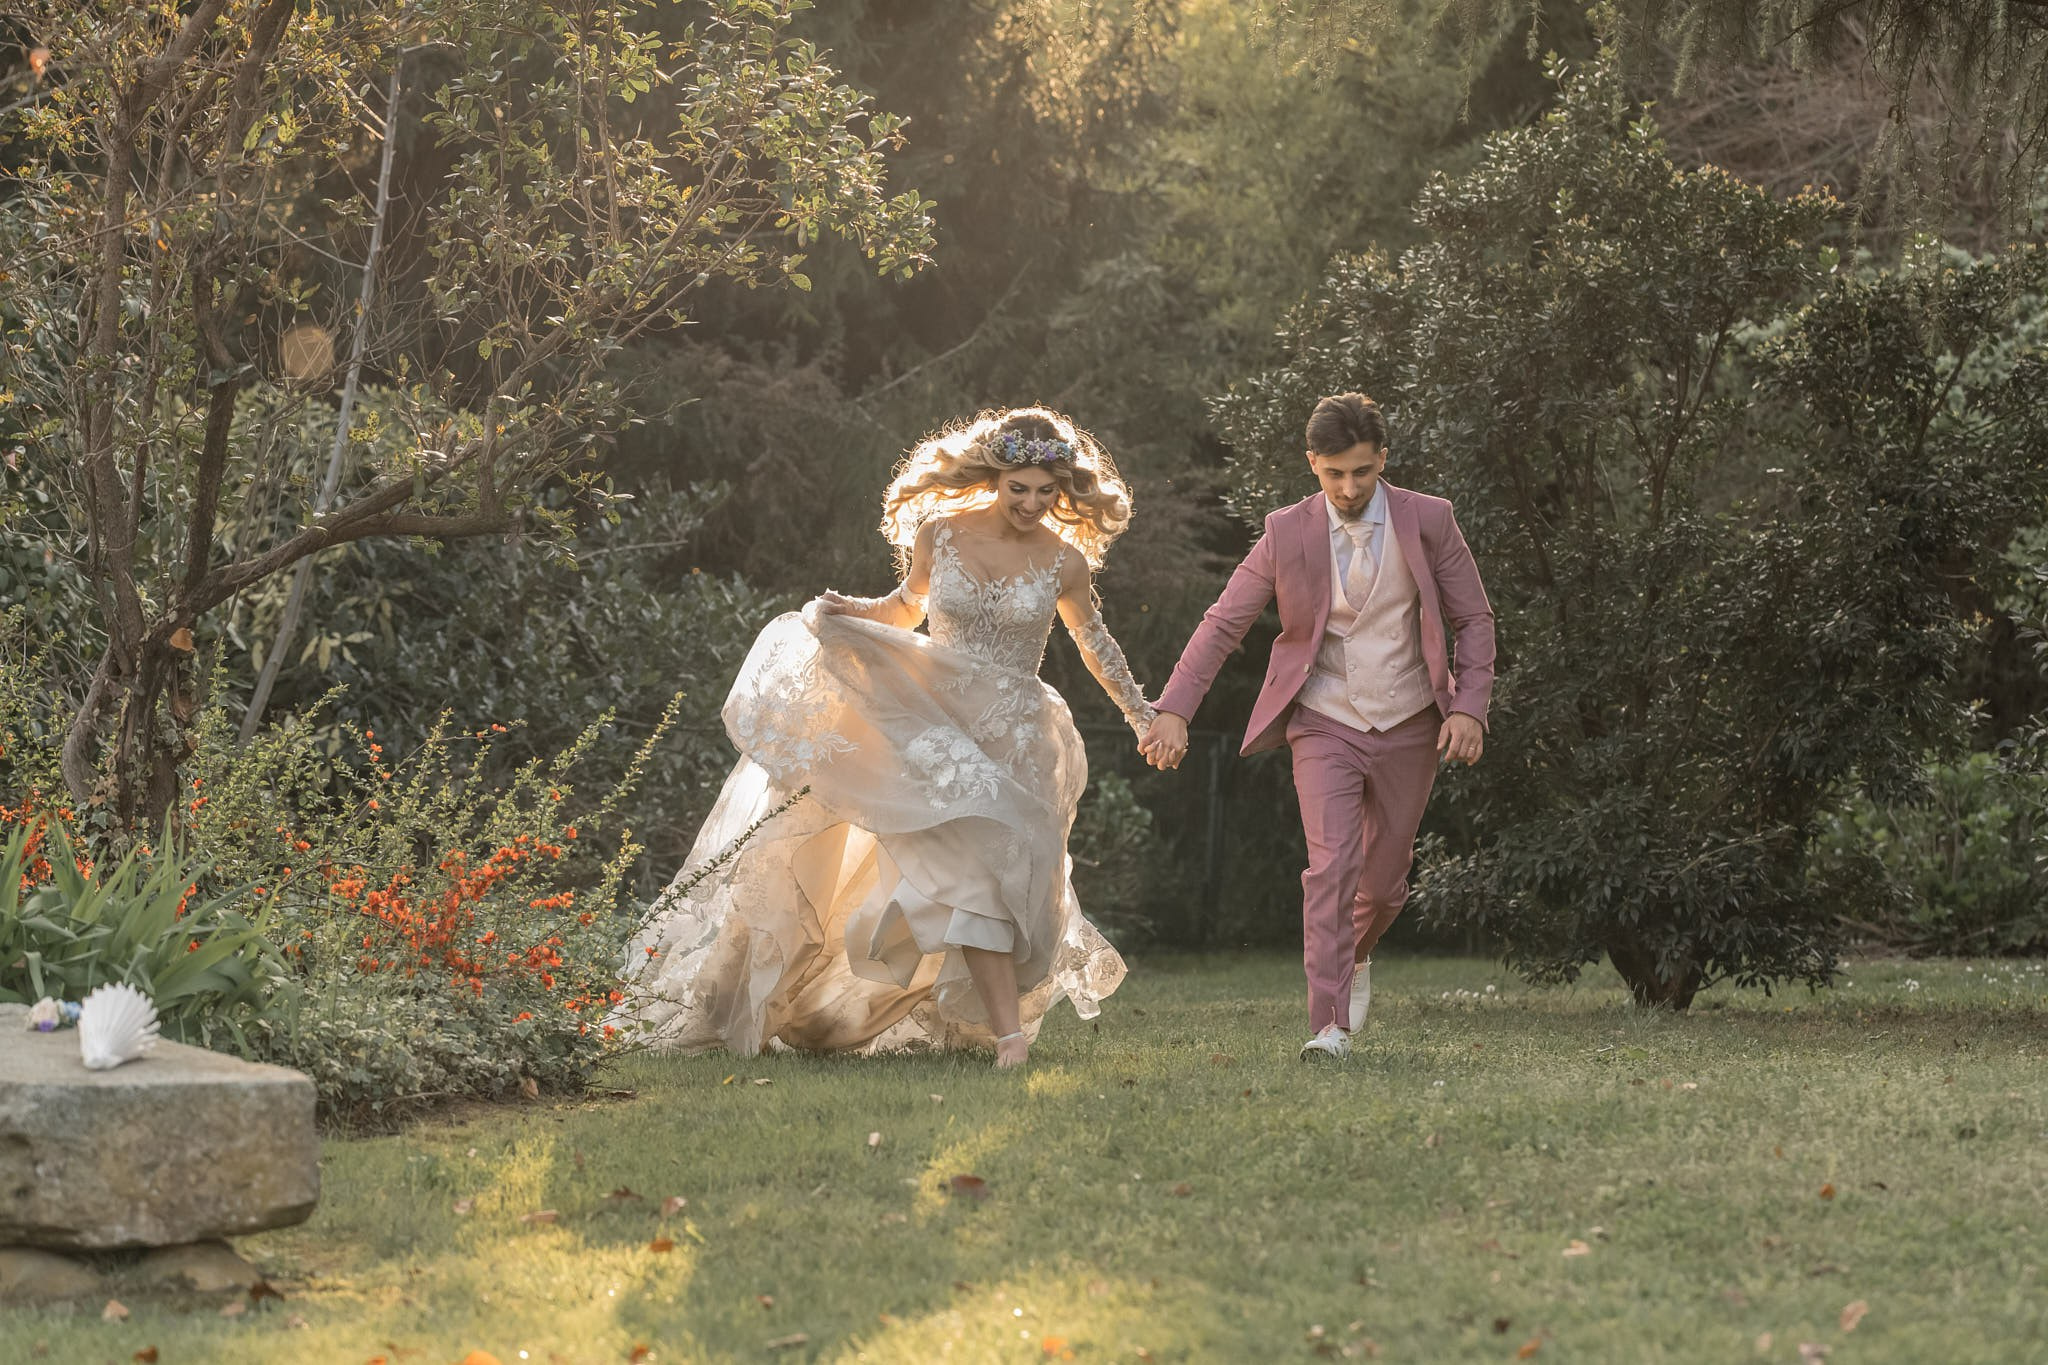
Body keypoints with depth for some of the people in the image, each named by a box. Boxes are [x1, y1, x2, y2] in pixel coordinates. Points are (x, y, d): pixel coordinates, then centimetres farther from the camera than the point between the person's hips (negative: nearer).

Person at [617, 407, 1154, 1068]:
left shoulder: (1064, 561, -2)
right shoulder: (939, 533, -2)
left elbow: (1093, 640, 14)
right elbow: (908, 604, 16)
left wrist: (1143, 715, 17)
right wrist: (847, 611, -1)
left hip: (1015, 734, 1)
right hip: (938, 716, -1)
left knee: (1003, 879, -5)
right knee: (972, 861, -20)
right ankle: (1009, 1033, -24)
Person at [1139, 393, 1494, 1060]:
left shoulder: (1428, 521, -5)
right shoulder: (1288, 534, -7)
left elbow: (1474, 620, 1)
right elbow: (1222, 623, -6)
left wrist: (1470, 706, -11)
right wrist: (1174, 709, -16)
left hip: (1409, 729, 2)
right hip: (1325, 728, -2)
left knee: (1384, 879, 13)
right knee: (1332, 866, -18)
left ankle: (1356, 956, 45)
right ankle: (1331, 1028, -17)